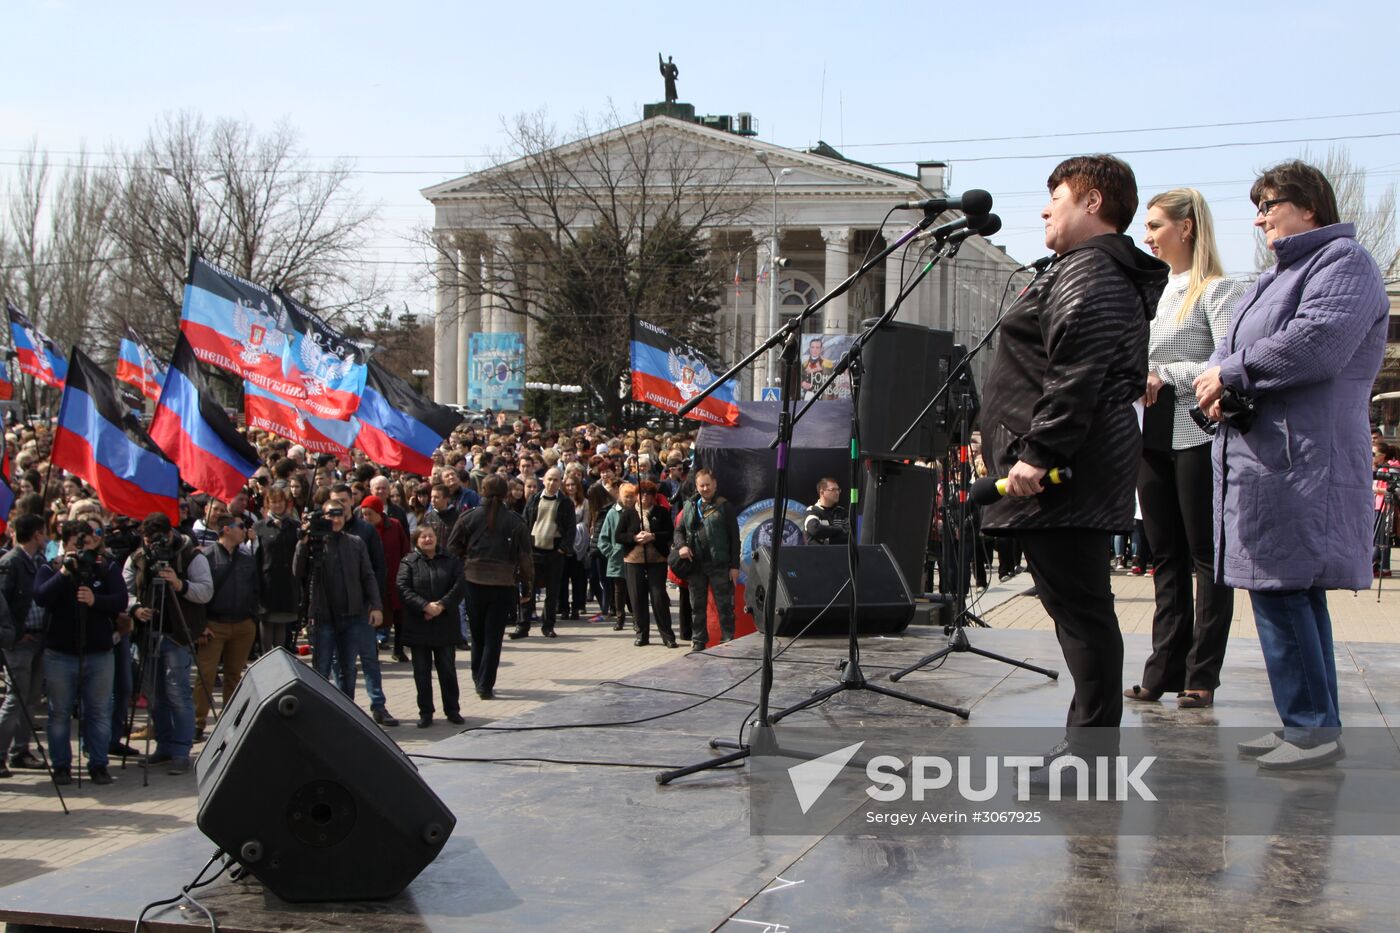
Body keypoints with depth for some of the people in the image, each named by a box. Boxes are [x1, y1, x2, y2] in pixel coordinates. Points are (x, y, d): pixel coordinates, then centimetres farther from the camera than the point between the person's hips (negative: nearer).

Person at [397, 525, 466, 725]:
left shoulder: (450, 561, 7)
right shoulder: (408, 563, 2)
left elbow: (459, 585, -3)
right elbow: (403, 588, -9)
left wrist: (442, 605, -16)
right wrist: (425, 606, -20)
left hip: (445, 624, 1)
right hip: (418, 625, -1)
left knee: (447, 668, 7)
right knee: (422, 670, 5)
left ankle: (452, 710, 17)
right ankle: (425, 712, 13)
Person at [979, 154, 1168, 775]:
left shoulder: (1087, 274, -12)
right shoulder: (1112, 274, 24)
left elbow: (1076, 378, -23)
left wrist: (1037, 454, -25)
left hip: (1064, 472, -11)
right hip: (1073, 469, 11)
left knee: (1079, 607, -9)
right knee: (1079, 606, 13)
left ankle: (1090, 756, -7)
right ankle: (1090, 743, 19)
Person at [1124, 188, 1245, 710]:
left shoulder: (1218, 290, -6)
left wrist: (1167, 375, -18)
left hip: (1198, 436, -7)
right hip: (1153, 437, 7)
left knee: (1207, 560, -1)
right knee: (1166, 559, 9)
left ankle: (1202, 677, 3)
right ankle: (1164, 672, 13)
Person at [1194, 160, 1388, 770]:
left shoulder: (1343, 262, -6)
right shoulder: (1281, 272, 25)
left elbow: (1317, 343, -22)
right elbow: (1235, 346, 23)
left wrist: (1230, 374, -13)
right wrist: (1219, 384, -1)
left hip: (1300, 463, -10)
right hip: (1261, 458, 10)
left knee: (1280, 591, -12)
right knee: (1292, 594, 11)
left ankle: (1314, 728, -6)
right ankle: (1308, 724, 17)